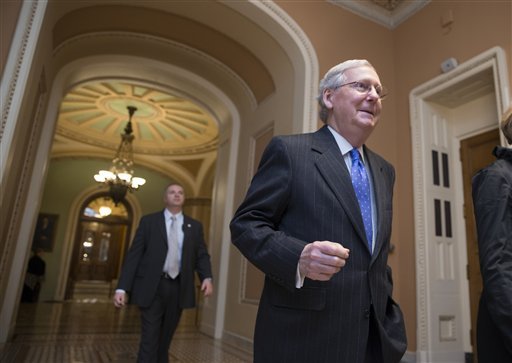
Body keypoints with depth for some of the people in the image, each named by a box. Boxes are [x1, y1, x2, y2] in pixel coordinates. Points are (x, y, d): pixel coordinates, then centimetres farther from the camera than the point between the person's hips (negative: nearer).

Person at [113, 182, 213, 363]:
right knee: (149, 340, -3)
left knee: (165, 340, 14)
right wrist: (122, 287, -9)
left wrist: (207, 277, -14)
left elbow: (202, 255, 6)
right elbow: (133, 255, -1)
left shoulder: (194, 226, 9)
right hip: (152, 287, -2)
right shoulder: (149, 221, 3)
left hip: (178, 288, 3)